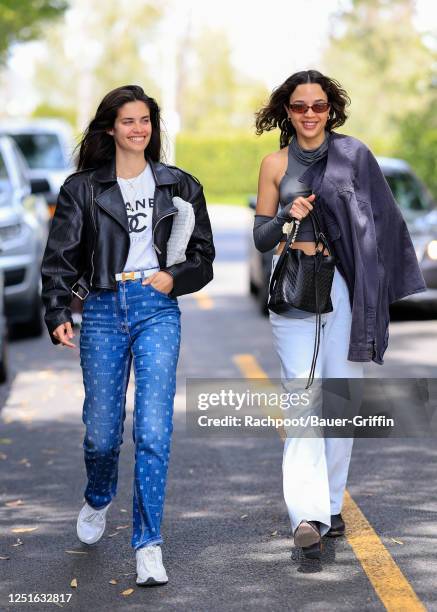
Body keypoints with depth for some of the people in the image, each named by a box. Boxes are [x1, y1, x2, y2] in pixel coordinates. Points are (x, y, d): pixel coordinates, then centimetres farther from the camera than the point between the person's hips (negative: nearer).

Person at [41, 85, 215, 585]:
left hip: (157, 309, 0)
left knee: (153, 430, -10)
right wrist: (58, 314, -12)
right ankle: (98, 500, 39)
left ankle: (148, 544, -5)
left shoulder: (178, 185, 10)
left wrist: (175, 277, -6)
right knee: (101, 427, 6)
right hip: (103, 309, 0)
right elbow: (60, 258, 2)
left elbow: (203, 257, 14)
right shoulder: (83, 188, 6)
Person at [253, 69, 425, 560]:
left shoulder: (353, 154, 5)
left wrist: (376, 288, 0)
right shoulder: (276, 164, 6)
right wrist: (288, 217, -12)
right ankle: (307, 514, -18)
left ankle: (330, 504, 17)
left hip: (344, 285, 1)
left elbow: (378, 219, 8)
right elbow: (261, 237, 9)